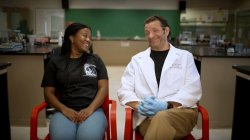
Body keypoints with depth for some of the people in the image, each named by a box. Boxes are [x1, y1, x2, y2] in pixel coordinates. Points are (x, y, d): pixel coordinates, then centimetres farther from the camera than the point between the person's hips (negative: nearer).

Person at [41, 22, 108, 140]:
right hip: (65, 111, 0)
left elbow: (103, 87, 6)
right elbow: (49, 93, 8)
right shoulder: (55, 62, 11)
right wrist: (64, 109, -10)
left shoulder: (95, 60, 13)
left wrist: (90, 109, -11)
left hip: (92, 110, 0)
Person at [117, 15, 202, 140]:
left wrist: (167, 105, -15)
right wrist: (139, 105, -12)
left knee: (161, 118, -36)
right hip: (147, 116, 1)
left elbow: (193, 90, 1)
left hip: (181, 112, 0)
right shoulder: (137, 59, 16)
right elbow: (124, 91, 10)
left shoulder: (185, 56, 12)